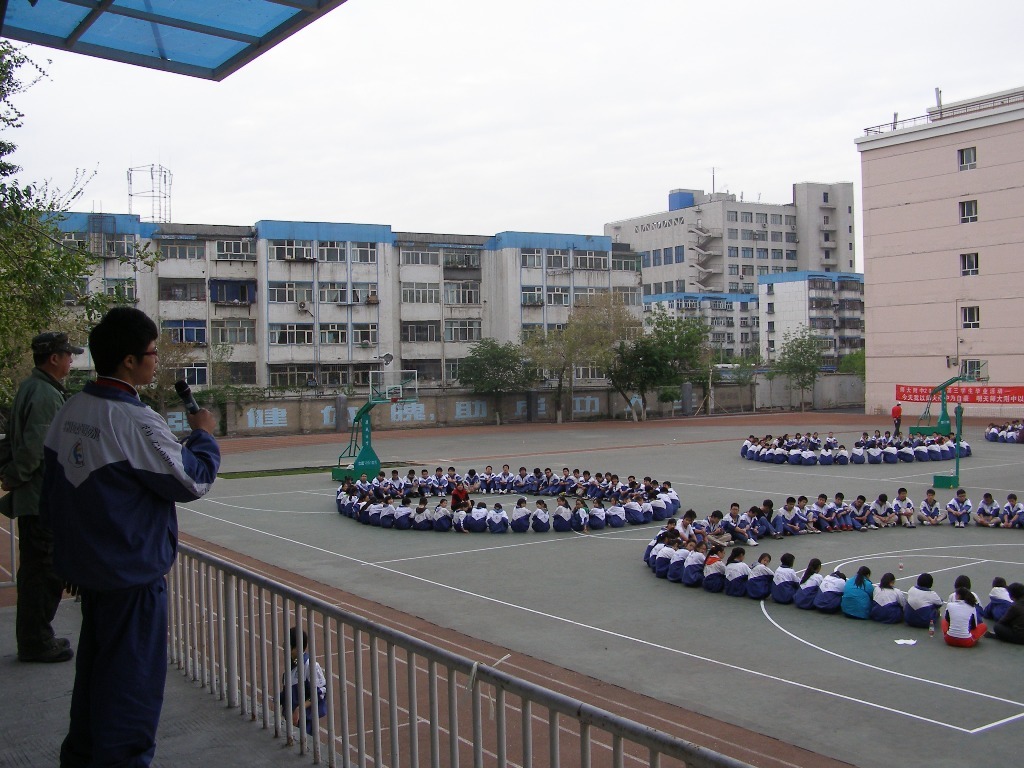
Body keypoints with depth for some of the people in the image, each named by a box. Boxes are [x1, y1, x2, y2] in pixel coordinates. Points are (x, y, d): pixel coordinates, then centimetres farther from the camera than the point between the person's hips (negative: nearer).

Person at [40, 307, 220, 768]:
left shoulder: (69, 413, 2)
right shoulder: (136, 422, -23)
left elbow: (52, 493, 11)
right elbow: (192, 481, -15)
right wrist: (204, 434, 1)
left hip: (86, 566, 9)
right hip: (132, 574, -9)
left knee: (94, 663, 24)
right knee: (132, 678, 4)